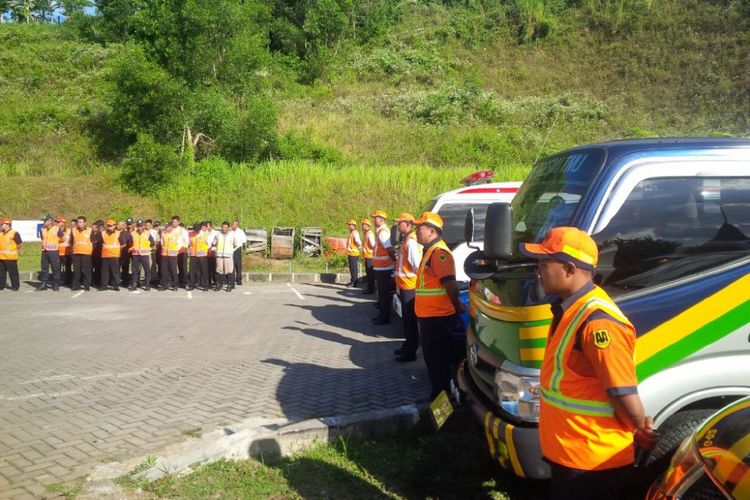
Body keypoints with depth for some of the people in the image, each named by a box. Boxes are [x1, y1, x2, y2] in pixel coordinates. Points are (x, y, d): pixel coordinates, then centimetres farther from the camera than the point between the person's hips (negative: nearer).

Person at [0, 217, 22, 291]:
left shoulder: (14, 233, -8)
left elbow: (20, 244, -8)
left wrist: (15, 251, -2)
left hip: (11, 257, -7)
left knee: (13, 272, -2)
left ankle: (15, 286, 6)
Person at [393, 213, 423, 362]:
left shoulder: (411, 241, -18)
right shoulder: (406, 240, 13)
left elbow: (417, 264, -22)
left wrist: (418, 280, -12)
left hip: (409, 286, -10)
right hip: (404, 285, 10)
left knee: (410, 319, -3)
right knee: (406, 318, 18)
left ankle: (411, 352, 4)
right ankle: (408, 346, 30)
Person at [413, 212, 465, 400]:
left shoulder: (439, 252, -18)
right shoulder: (430, 251, 16)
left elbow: (450, 283, -23)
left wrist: (457, 304, -10)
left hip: (436, 316, -11)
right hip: (429, 315, 11)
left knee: (438, 360, -2)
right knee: (432, 357, 18)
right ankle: (437, 396, 29)